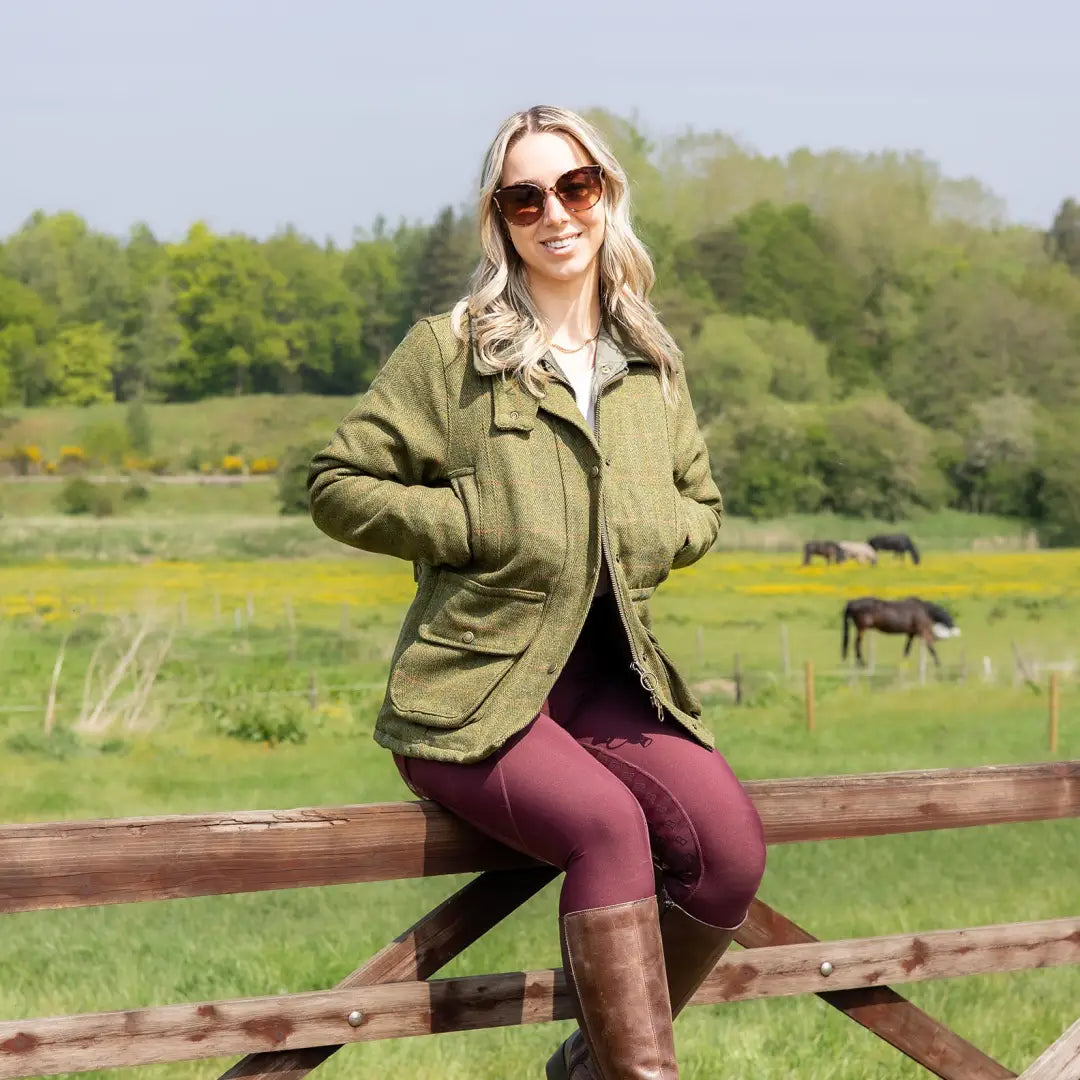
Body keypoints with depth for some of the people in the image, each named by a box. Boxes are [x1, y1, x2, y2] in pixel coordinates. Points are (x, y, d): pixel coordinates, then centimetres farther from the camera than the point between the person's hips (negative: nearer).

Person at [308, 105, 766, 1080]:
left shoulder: (651, 366, 13)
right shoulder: (451, 351, 0)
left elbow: (700, 506, 26)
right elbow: (337, 484, 2)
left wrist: (647, 536, 2)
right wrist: (475, 525, -11)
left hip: (609, 679, 4)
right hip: (475, 690, -4)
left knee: (731, 838, -23)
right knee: (608, 824, -34)